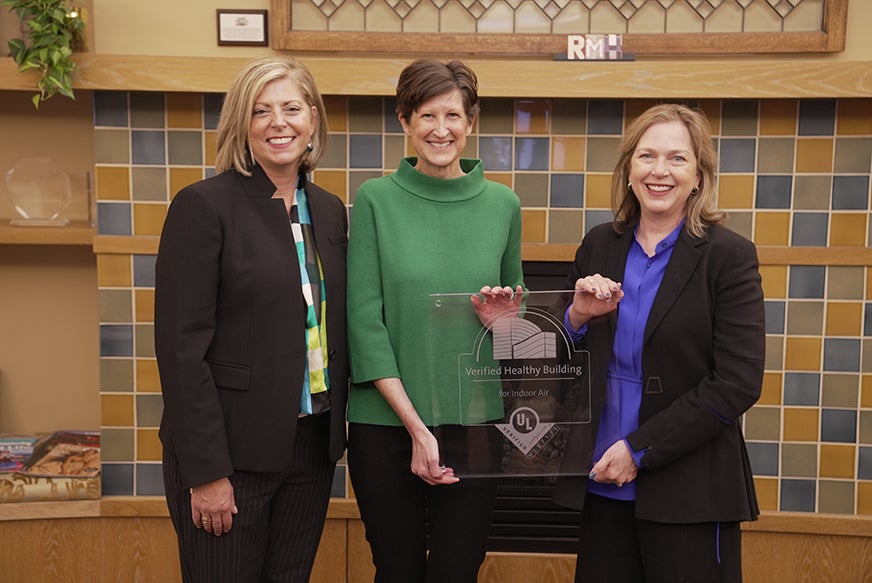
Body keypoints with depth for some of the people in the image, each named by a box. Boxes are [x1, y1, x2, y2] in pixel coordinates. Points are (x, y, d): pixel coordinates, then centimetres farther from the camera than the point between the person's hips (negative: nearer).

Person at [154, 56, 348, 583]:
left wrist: (339, 429, 7)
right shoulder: (204, 205, -11)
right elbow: (181, 346, -15)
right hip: (233, 450, -5)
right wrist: (206, 470, -16)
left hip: (312, 446, 6)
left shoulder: (330, 211, 8)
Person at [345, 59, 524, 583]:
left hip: (474, 423, 2)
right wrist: (416, 427, -13)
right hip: (387, 422, -1)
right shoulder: (376, 199, -3)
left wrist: (503, 320, -9)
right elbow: (364, 320, -8)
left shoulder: (502, 204, 4)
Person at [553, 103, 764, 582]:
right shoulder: (599, 246, 4)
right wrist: (577, 318, -11)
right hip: (602, 485, 4)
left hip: (688, 493, -3)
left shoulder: (728, 255, -8)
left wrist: (639, 449, -14)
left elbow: (738, 384, -13)